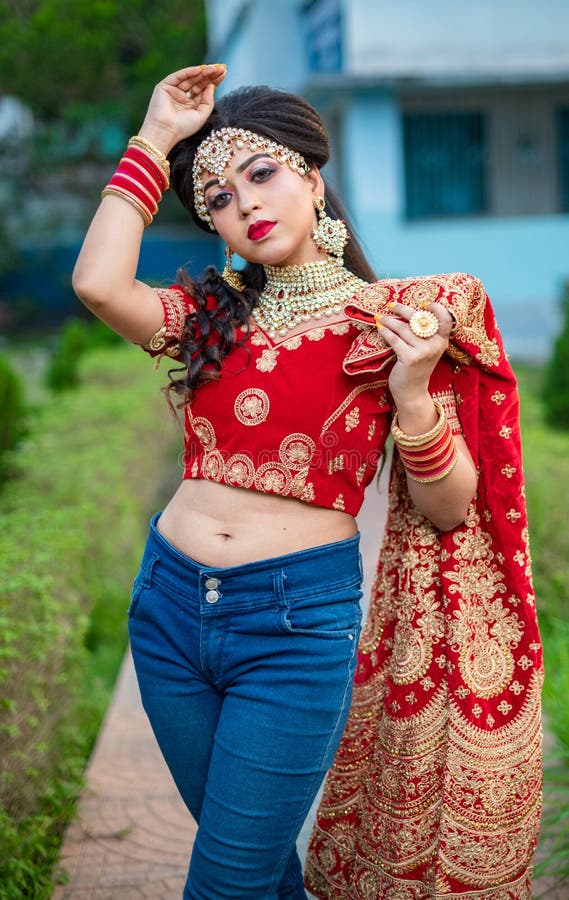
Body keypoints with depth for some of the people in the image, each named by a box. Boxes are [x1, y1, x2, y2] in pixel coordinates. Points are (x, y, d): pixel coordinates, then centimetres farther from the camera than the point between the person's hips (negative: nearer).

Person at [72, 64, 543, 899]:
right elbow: (98, 283, -15)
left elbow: (447, 509, -3)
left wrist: (412, 393, -20)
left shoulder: (397, 320, -3)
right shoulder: (213, 312, 6)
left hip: (298, 620, -4)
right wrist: (155, 140, -6)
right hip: (169, 602, 4)